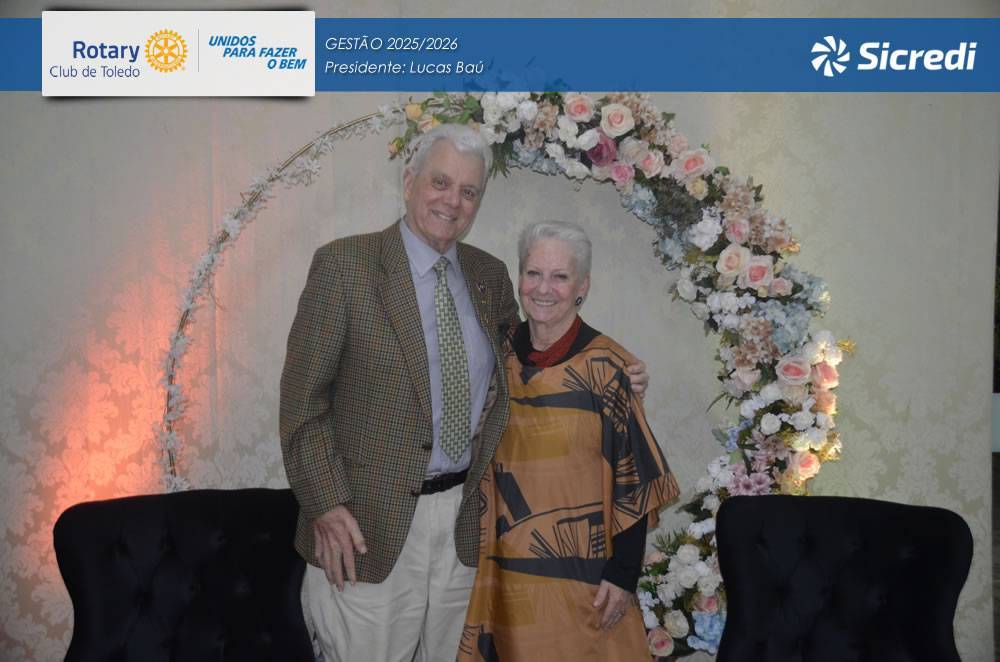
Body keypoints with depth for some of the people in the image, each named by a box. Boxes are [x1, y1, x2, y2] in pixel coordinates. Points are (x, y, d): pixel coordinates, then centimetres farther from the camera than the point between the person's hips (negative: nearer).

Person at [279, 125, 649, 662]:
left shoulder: (491, 275, 6)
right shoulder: (343, 264, -8)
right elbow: (302, 400, -8)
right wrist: (326, 506, -14)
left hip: (465, 519, 5)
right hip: (373, 522, -4)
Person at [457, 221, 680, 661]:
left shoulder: (604, 366, -13)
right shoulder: (501, 357, 0)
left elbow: (633, 476, -10)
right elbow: (484, 463, 9)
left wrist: (623, 574, -10)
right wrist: (483, 557, 10)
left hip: (583, 572, -4)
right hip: (508, 569, 4)